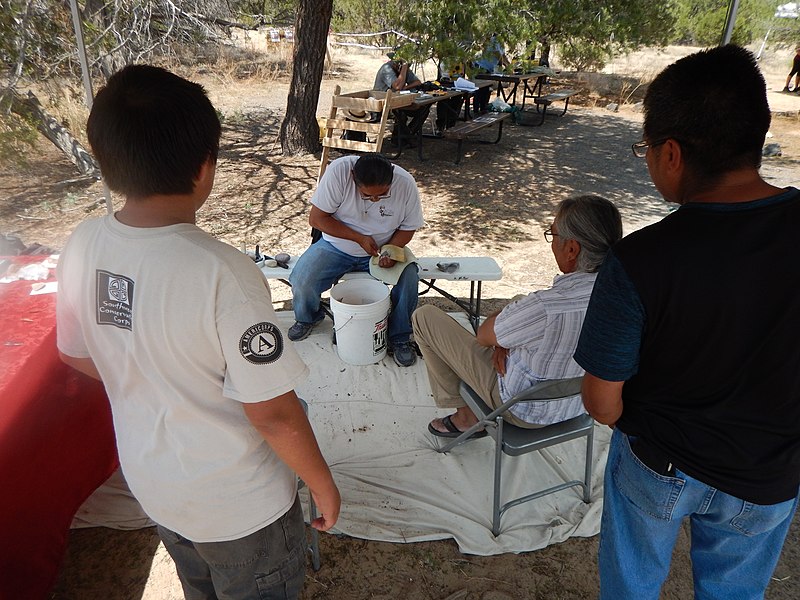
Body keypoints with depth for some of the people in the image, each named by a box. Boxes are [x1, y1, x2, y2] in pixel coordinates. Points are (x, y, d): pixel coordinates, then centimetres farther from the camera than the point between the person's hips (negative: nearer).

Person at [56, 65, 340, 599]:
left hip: (151, 484, 6)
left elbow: (77, 355, 2)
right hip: (239, 505, -5)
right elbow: (272, 413, -27)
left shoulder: (82, 248, -14)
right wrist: (323, 484, -9)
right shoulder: (224, 273, -34)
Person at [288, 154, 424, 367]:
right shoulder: (338, 171, -26)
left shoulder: (406, 183, -21)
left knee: (409, 278, -26)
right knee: (301, 282, -20)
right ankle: (307, 317, 16)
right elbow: (317, 218, -20)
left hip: (382, 249, 1)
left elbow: (408, 228, -6)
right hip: (337, 245, 0)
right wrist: (359, 238, -24)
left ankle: (399, 338, -3)